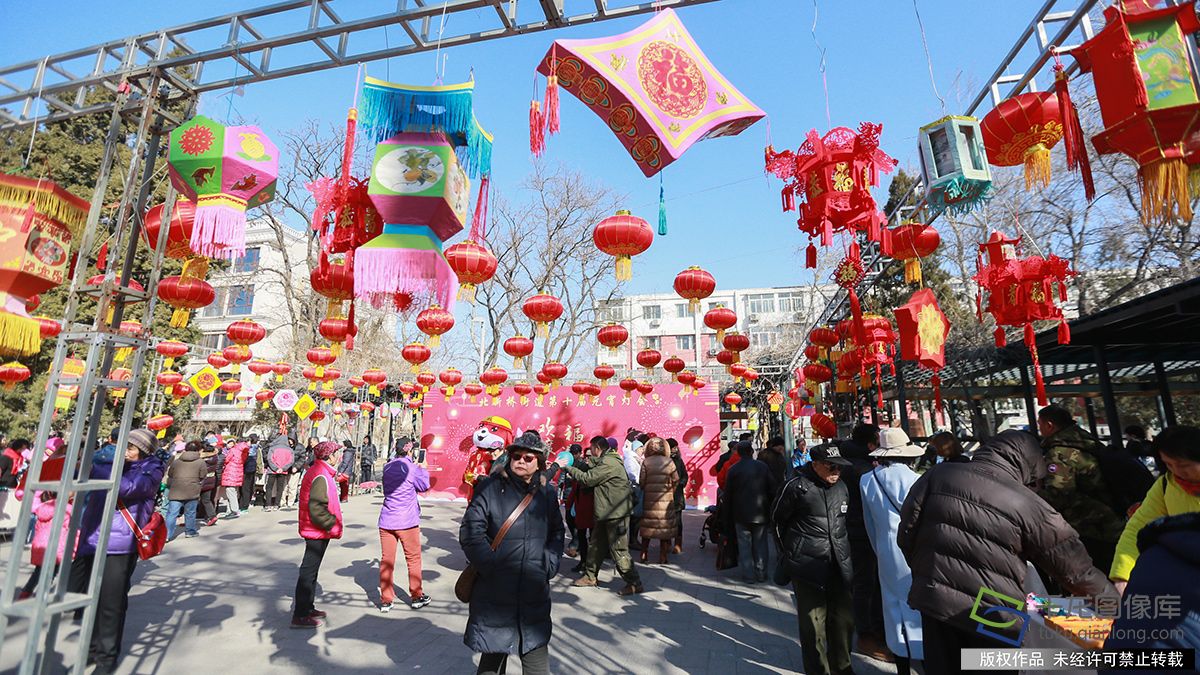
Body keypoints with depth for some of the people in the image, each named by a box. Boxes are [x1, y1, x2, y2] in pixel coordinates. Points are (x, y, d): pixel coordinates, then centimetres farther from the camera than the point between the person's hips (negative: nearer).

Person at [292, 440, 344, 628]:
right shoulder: (321, 476, -22)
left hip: (314, 530, 11)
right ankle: (300, 616, 7)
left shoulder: (315, 471, 11)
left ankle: (307, 607, 32)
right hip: (318, 531, -11)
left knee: (311, 570, 19)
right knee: (308, 572, -2)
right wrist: (332, 522, -19)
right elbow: (316, 507, -27)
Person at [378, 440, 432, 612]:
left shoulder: (387, 467, 3)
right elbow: (424, 486, 0)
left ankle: (385, 600, 14)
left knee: (387, 560, 9)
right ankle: (416, 596, 20)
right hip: (407, 521, -4)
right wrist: (423, 467, 12)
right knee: (413, 559, 10)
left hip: (386, 521, 4)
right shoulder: (412, 468, -13)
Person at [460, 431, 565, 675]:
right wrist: (491, 566, -15)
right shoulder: (490, 488, -8)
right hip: (495, 592, -3)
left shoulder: (547, 493, 4)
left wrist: (549, 563, 2)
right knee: (493, 654, 15)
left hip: (534, 594, 3)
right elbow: (470, 532, -11)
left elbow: (557, 532, 15)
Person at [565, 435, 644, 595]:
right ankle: (589, 576, 31)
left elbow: (587, 479, -19)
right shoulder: (606, 460, 14)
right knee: (595, 545, 18)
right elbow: (592, 471, 13)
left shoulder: (608, 463, -20)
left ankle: (634, 583, 7)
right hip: (607, 512, 11)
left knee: (619, 550, -3)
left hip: (616, 513, -11)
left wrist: (569, 468, -9)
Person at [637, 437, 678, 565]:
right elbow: (676, 480, 0)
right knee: (665, 527, 7)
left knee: (647, 527, 12)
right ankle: (663, 557, 11)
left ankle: (644, 555, 18)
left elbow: (641, 482, -6)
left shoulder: (645, 462, -4)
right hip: (666, 499, -1)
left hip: (649, 498, 1)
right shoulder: (669, 462, -3)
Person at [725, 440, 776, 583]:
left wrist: (731, 511, 10)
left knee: (744, 545, 7)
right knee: (760, 544, 14)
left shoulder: (733, 469, -10)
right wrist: (768, 507, 12)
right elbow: (772, 489, 0)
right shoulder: (763, 467, -5)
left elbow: (728, 493, -4)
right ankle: (761, 574, 21)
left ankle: (749, 575, 10)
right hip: (760, 512, 2)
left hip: (741, 513, -2)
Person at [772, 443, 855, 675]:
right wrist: (793, 548, 8)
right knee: (814, 623, 2)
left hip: (839, 564, 6)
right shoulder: (797, 486, -13)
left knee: (843, 618, 16)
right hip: (808, 566, -6)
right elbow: (778, 519, 0)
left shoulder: (841, 486, 8)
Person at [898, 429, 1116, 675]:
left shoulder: (937, 475, -2)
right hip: (993, 616, -1)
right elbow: (1075, 567, 2)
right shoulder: (1029, 505, -6)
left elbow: (906, 534, 1)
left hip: (932, 601, 2)